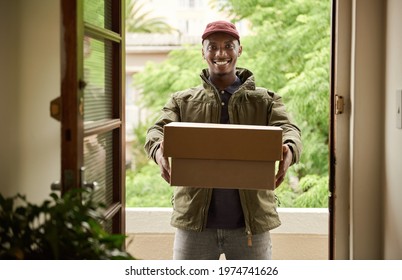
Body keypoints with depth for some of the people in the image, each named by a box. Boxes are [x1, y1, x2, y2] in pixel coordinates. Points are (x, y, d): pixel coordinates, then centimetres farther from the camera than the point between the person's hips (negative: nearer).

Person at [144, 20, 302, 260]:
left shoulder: (265, 100, 7)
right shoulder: (182, 101, 9)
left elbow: (288, 129, -9)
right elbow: (159, 129, -7)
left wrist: (289, 150, -34)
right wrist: (159, 149, -32)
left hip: (250, 222, 0)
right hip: (195, 221, 0)